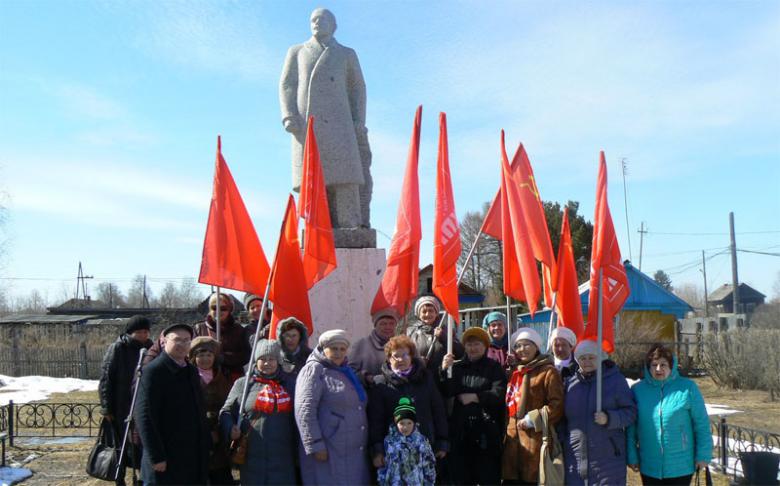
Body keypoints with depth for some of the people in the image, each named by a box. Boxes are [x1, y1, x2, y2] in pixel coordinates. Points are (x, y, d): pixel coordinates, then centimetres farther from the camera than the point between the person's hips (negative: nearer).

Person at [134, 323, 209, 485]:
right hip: (165, 461, -7)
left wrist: (205, 445, 12)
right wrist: (156, 457, -18)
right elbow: (144, 416, -16)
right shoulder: (154, 371, -11)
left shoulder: (192, 371, 12)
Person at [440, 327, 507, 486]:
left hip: (486, 431, -2)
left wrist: (474, 397, -10)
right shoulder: (457, 367, 12)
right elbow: (447, 392, -1)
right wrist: (444, 371, -14)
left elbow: (499, 394, -9)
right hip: (461, 430, 3)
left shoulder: (494, 368, 5)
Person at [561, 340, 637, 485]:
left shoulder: (616, 379, 0)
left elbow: (631, 412, -2)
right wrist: (560, 444, 8)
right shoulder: (570, 383, 9)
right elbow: (562, 418, 14)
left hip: (608, 458, -3)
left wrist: (609, 418, -18)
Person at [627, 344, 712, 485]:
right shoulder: (638, 389, -1)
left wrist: (703, 455, -3)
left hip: (681, 467, -2)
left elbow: (701, 424, -2)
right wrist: (632, 456, 3)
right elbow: (631, 427, 4)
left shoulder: (687, 388, -6)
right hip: (649, 468, 2)